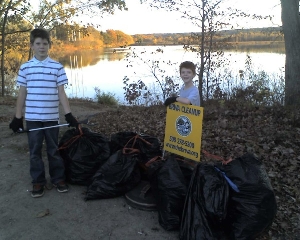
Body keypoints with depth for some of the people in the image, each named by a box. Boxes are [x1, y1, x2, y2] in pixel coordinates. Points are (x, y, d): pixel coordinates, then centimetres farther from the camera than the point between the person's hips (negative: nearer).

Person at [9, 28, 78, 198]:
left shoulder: (57, 67, -1)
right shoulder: (25, 68, 2)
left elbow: (61, 93, 0)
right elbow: (22, 93, 6)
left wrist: (69, 115, -5)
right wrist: (18, 117, 5)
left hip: (52, 117, -1)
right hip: (32, 118, 1)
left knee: (54, 149, 10)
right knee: (35, 151, 9)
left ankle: (59, 179, 24)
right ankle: (38, 182, 23)